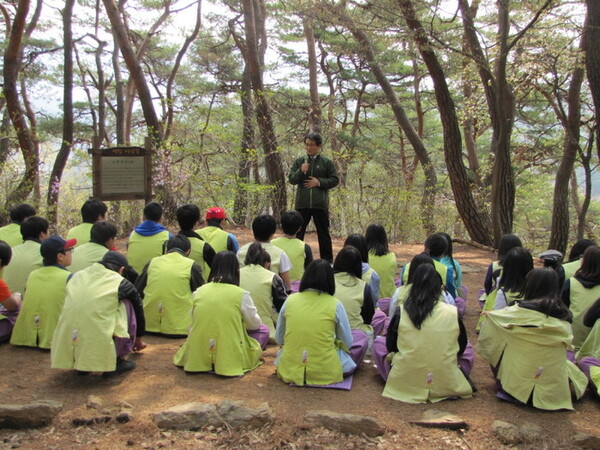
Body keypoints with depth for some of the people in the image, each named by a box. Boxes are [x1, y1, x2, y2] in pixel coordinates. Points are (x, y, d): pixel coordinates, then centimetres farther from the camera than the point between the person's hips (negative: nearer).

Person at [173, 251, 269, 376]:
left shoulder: (199, 292, 0)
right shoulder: (241, 294, -10)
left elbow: (195, 322, 10)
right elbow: (255, 324, 2)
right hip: (230, 360, -4)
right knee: (263, 330, 18)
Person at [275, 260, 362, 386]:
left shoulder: (290, 300, 1)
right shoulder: (335, 304, -5)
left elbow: (279, 339, 9)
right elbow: (348, 344, 3)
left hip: (289, 371, 2)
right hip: (325, 374, -2)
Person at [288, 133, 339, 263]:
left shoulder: (327, 162, 3)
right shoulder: (299, 161, 7)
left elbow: (335, 180, 2)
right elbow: (291, 180, 3)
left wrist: (319, 182, -11)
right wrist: (300, 171, -15)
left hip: (320, 204, -1)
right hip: (302, 203, 1)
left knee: (323, 233, 9)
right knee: (298, 232, 6)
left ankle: (327, 260, 18)